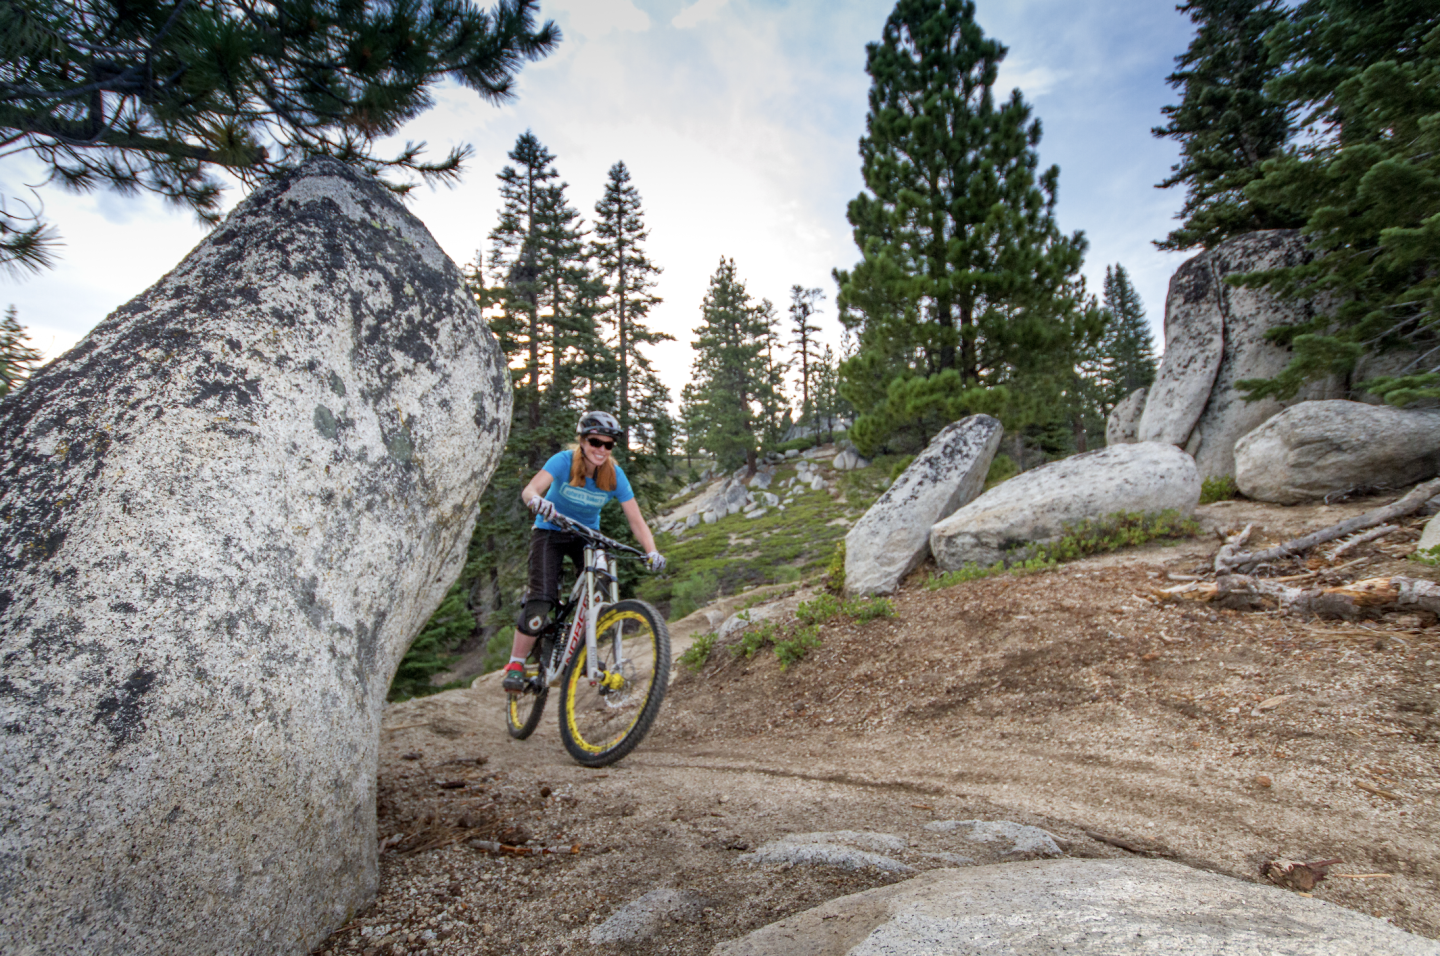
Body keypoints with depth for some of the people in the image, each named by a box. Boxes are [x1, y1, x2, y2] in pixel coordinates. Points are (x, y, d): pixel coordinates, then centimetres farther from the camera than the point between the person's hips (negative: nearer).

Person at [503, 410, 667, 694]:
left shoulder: (615, 475, -16)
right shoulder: (563, 461, -22)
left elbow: (636, 521, -19)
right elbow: (528, 491, -36)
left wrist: (652, 552, -35)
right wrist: (538, 501, -60)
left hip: (587, 535, 3)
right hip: (550, 532, -2)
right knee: (542, 599, -18)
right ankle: (516, 664, -3)